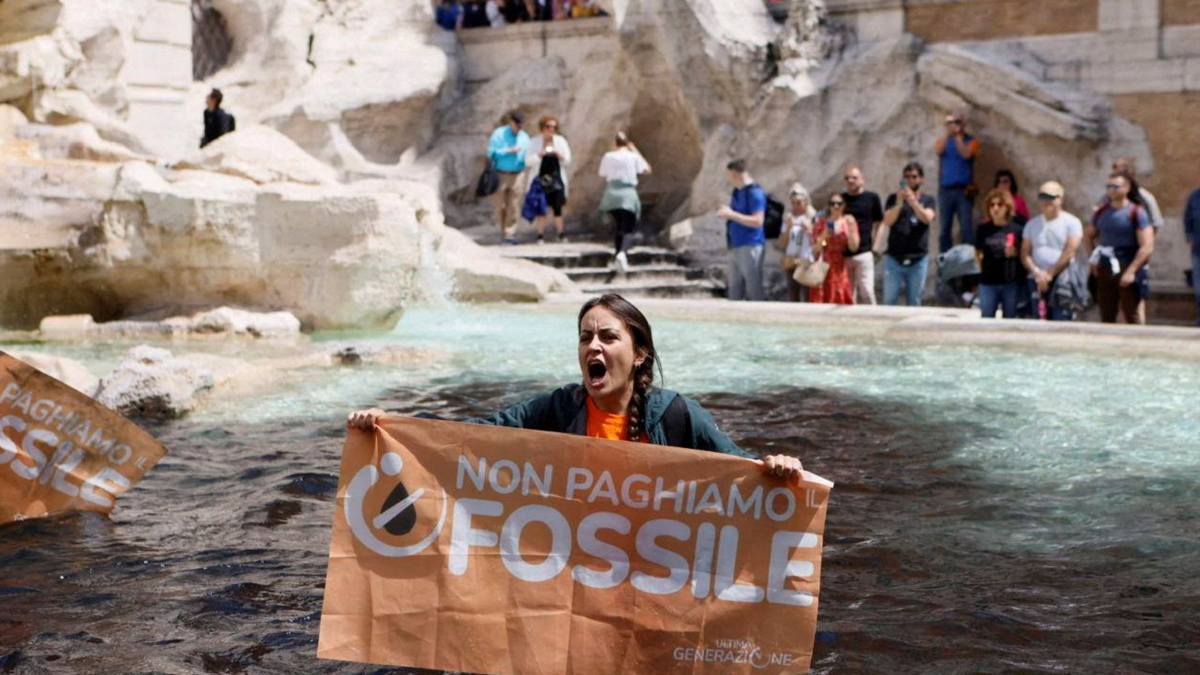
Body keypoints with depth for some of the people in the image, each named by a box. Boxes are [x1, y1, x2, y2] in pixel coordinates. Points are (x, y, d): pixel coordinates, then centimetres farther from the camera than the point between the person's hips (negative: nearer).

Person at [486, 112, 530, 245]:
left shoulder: (524, 137, 10)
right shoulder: (499, 134, -1)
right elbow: (491, 152, -8)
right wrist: (509, 151, -15)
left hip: (516, 175, 2)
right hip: (500, 174, -2)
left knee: (513, 206, -5)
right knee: (499, 205, 1)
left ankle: (510, 234, -4)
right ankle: (503, 229, 20)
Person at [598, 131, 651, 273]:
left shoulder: (608, 157, 3)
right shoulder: (633, 157, 0)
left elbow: (603, 175, 13)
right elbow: (647, 169, 13)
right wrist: (635, 150, 17)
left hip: (612, 194, 2)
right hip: (628, 194, -2)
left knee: (617, 225, 20)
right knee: (628, 228, -4)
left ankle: (618, 253, 21)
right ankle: (622, 253, -30)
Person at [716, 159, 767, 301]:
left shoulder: (755, 193, -11)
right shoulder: (737, 192, 16)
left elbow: (757, 221, -19)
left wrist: (732, 214, -18)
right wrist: (727, 214, 12)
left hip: (750, 246, -9)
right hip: (736, 247, 9)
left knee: (754, 290, -8)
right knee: (735, 291, 9)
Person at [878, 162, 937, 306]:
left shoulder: (928, 201, 10)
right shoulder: (893, 198, 9)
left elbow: (927, 218, -11)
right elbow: (887, 221, -5)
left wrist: (913, 201, -26)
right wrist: (899, 204, -22)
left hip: (918, 260, 0)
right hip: (894, 258, 0)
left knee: (914, 303, 3)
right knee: (889, 301, -1)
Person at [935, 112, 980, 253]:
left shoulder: (971, 141, 6)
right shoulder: (943, 140, 13)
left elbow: (966, 154, -14)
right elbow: (938, 150, -9)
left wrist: (957, 135, -14)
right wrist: (947, 133, -15)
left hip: (964, 189, -2)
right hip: (945, 189, 2)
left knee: (966, 227, -9)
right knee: (945, 227, 2)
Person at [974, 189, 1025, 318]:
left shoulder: (1017, 229, -1)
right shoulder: (983, 229, 6)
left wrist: (1015, 253, -15)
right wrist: (983, 267, 6)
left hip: (1011, 282, -2)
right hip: (988, 282, 2)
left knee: (1010, 318, 6)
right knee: (986, 318, 3)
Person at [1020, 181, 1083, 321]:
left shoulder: (1071, 222, 3)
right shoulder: (1032, 224, 16)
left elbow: (1069, 253, -7)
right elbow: (1025, 254, 9)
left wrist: (1050, 273, -9)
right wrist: (1037, 272, -8)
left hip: (1062, 280, -4)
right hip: (1037, 283, 4)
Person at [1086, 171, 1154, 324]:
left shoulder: (1137, 212, -6)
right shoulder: (1102, 212, 10)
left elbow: (1147, 247, -12)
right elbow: (1089, 236, 27)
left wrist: (1131, 271, -19)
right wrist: (1094, 259, 13)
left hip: (1129, 272, -5)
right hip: (1105, 272, 5)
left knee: (1132, 317, -4)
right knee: (1107, 317, 10)